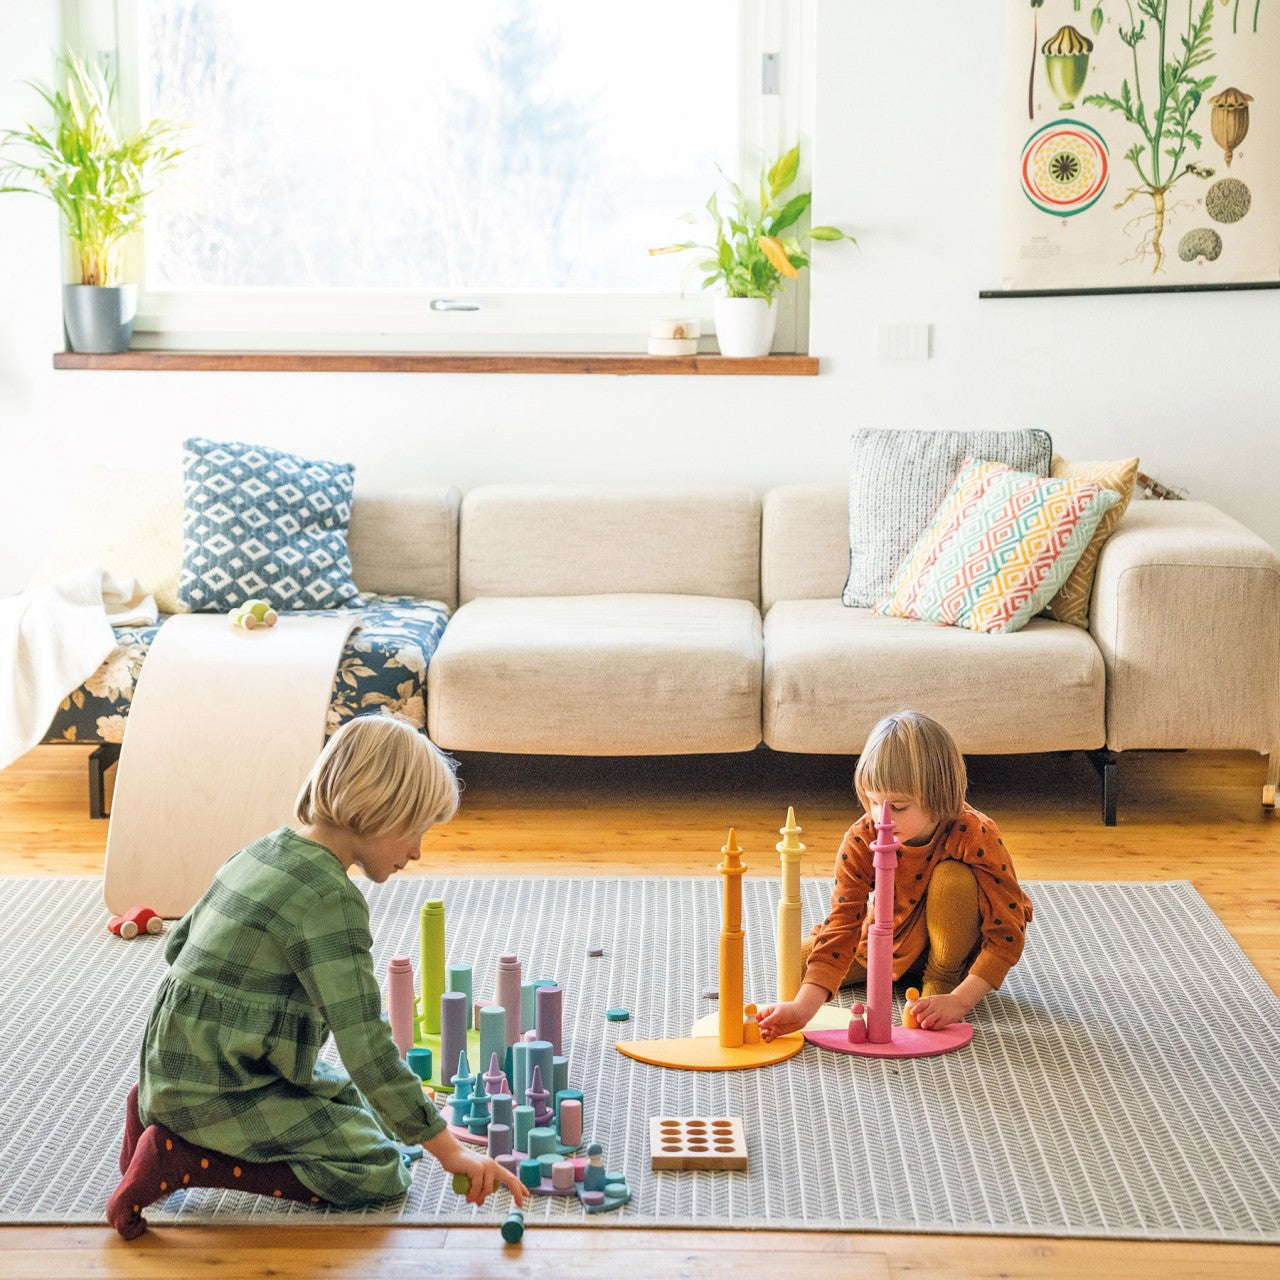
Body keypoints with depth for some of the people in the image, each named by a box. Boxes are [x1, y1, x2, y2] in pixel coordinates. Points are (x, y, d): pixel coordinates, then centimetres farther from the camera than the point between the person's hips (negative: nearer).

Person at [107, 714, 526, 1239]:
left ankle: (164, 1115, 11)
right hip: (216, 1090, -9)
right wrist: (449, 1150, -19)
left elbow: (179, 944, 18)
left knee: (360, 1106, 22)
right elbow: (368, 1048, -24)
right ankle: (181, 1157, -10)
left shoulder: (266, 849, 7)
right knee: (381, 1170, -7)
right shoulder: (332, 898, -21)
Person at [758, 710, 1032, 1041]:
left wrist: (958, 1001, -40)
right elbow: (842, 926, -27)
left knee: (952, 877, -33)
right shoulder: (861, 841, -23)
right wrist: (803, 1007, -40)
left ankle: (943, 979, -9)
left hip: (963, 947, -4)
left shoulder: (975, 836, -32)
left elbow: (1007, 934, -30)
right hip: (896, 936, 4)